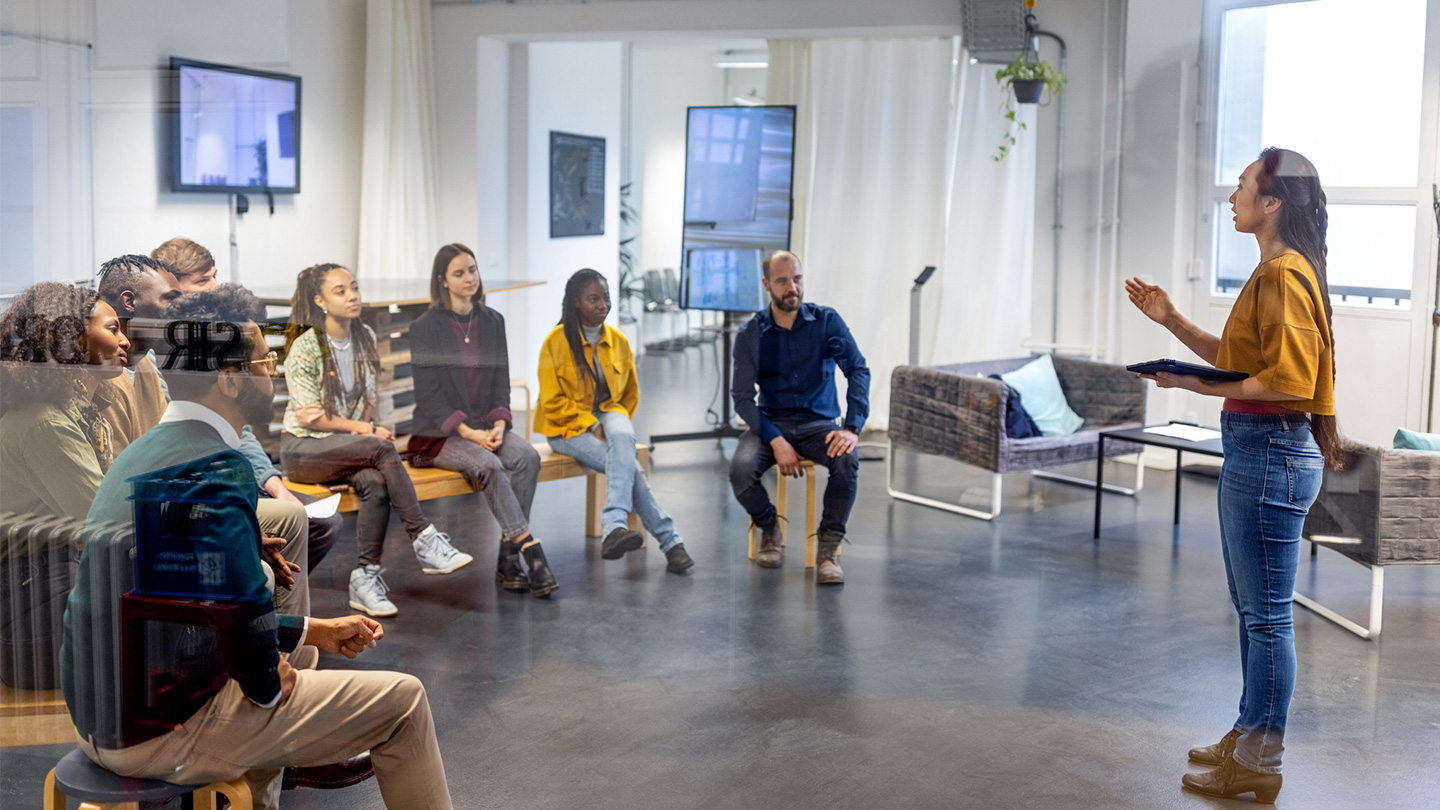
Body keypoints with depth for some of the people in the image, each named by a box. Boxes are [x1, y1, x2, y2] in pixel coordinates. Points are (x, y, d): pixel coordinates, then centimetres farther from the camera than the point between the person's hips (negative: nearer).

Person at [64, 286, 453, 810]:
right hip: (161, 735, -10)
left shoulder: (147, 450, 9)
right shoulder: (217, 469, -22)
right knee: (403, 701, -1)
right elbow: (244, 612, -30)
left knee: (296, 649, 34)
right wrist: (268, 682, -9)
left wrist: (315, 631, 20)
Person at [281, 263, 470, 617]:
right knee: (382, 447, -31)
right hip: (303, 449, -5)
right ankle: (424, 541, -29)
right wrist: (365, 429, -15)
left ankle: (366, 578, -24)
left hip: (351, 447, 5)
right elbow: (313, 418, -12)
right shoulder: (304, 348, -11)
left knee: (376, 483, -30)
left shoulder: (365, 338, 7)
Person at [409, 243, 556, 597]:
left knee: (528, 457, -25)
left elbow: (501, 382, 11)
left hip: (485, 427, 5)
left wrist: (499, 425, -8)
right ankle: (532, 553, -30)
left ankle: (508, 560, -22)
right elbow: (429, 395, -8)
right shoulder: (425, 327, -4)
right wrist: (469, 432, -19)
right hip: (440, 434, -4)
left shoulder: (493, 321, 11)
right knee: (489, 466, -32)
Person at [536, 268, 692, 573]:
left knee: (623, 438, -36)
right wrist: (591, 425, -18)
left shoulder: (618, 341, 6)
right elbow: (553, 402, -7)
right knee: (627, 464, -29)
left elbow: (630, 393, 18)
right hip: (567, 426, -3)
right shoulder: (556, 341, -7)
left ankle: (614, 527, -47)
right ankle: (669, 539, -30)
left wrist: (617, 424, 0)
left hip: (608, 414, 3)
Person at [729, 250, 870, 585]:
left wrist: (852, 428, -26)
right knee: (741, 469, -30)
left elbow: (858, 370, -10)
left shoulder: (827, 322, -2)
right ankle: (770, 529, 4)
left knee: (848, 460, -34)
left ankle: (828, 547, -14)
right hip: (771, 422, 1)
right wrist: (776, 441, -19)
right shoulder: (750, 334, -1)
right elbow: (742, 397, -4)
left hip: (818, 422, 0)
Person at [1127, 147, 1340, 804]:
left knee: (1267, 615, -1)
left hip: (1271, 452, -11)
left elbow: (1285, 379, -24)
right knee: (1252, 608, 19)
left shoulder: (1285, 275, -16)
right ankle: (1249, 733, 31)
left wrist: (1198, 386, -18)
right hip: (1254, 449, 11)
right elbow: (1238, 360, 20)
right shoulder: (1275, 271, 16)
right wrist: (1171, 321, 14)